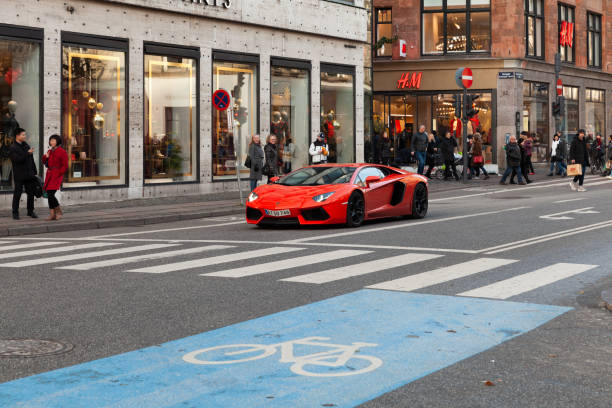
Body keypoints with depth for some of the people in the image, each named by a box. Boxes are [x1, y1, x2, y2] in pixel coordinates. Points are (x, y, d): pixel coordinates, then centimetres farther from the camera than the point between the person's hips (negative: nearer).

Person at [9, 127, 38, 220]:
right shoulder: (13, 148, -8)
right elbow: (17, 159, -21)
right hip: (19, 176, -6)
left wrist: (35, 171, 16)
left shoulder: (26, 146, 13)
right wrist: (27, 153, -25)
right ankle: (15, 213, 8)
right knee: (17, 194, 0)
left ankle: (30, 211, 18)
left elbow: (31, 159, 18)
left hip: (29, 175, 6)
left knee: (31, 193, 7)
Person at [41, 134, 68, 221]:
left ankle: (59, 212, -2)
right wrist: (45, 157, 1)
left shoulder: (62, 152, -7)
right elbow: (44, 162, 21)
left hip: (57, 176, -7)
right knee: (49, 195, 3)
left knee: (51, 195, -17)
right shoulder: (49, 151, 14)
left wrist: (58, 174, -13)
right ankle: (52, 214, 7)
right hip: (49, 176, 7)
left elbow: (65, 167, -8)